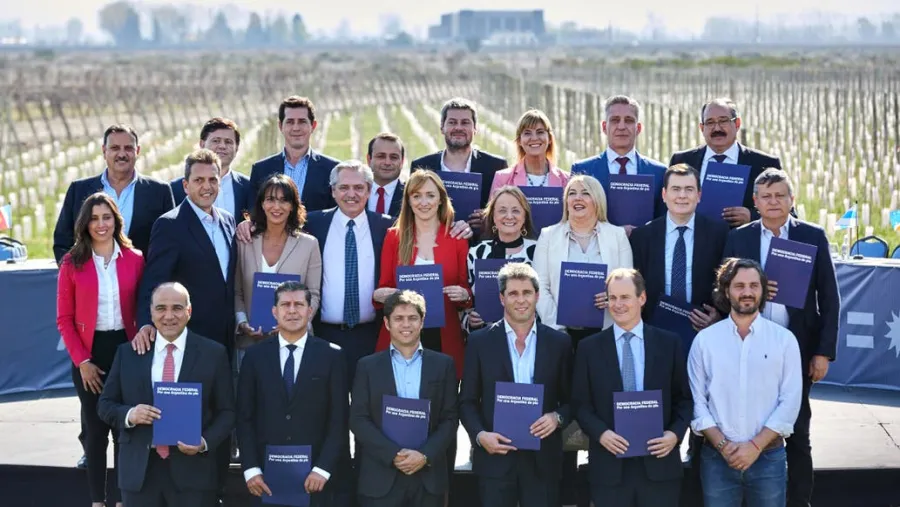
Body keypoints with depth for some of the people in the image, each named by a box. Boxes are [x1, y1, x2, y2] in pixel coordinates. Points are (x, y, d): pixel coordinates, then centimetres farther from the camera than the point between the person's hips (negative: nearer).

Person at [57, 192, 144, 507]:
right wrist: (82, 361, -9)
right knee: (95, 428, 6)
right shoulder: (72, 263, -2)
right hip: (89, 354, -1)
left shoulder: (135, 260, 1)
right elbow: (64, 319, -2)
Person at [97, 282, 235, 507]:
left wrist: (205, 442, -15)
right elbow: (105, 404, 10)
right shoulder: (128, 353, 8)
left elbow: (226, 411, 3)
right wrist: (128, 414, -12)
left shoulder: (213, 353, 2)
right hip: (139, 471, 2)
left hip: (192, 471, -2)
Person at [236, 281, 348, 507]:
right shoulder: (255, 355, 5)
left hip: (313, 474, -1)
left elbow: (339, 419, -2)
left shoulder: (331, 355, 1)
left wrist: (323, 469, -10)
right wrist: (251, 469, -5)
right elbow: (244, 418, 5)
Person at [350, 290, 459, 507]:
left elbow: (450, 418, 5)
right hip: (380, 478, -1)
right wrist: (393, 454, -13)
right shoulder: (368, 366, 7)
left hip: (429, 477, 1)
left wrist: (425, 455, -10)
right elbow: (358, 420, 0)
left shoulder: (443, 364, 9)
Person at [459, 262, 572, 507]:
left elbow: (571, 399, 9)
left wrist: (557, 417, -11)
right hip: (495, 456, -1)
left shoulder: (559, 342, 5)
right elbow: (467, 401, 5)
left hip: (543, 459, 1)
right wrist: (479, 435, -11)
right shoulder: (480, 341, 3)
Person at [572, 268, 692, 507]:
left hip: (659, 462, 0)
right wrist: (600, 433, -12)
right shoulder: (589, 347, 6)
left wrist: (675, 433, -9)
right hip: (609, 466, 0)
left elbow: (684, 398, 8)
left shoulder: (669, 343, 6)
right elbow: (581, 404, 5)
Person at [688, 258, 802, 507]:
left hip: (768, 456, 0)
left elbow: (790, 401, -3)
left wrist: (756, 445, -11)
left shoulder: (784, 339, 1)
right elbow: (696, 400, 1)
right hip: (717, 457, 1)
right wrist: (722, 444, -9)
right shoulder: (705, 339, 3)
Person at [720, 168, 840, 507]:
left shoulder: (813, 236, 1)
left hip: (798, 349, -1)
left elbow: (829, 298, 1)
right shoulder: (738, 238, 4)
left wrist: (824, 352, -4)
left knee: (797, 433, 7)